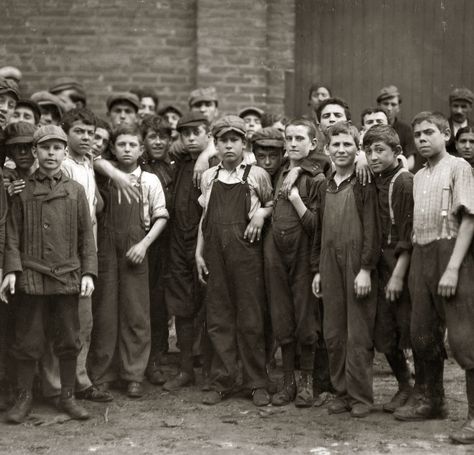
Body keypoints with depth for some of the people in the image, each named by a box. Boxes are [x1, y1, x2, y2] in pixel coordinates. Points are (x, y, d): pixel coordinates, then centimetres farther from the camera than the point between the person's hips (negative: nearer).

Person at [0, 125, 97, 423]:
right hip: (30, 277, -1)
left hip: (67, 277, 1)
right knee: (28, 342, 5)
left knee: (69, 341, 6)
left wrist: (88, 272, -2)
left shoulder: (75, 191, 7)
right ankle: (25, 397, 18)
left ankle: (68, 396, 19)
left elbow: (86, 236, 6)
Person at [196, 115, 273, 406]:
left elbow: (273, 205, 14)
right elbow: (205, 216, 15)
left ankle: (257, 383, 11)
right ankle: (222, 382, 15)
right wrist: (199, 252, 9)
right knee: (218, 319, 6)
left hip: (246, 253, -3)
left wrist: (261, 213, -8)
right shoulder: (209, 177, 11)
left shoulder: (257, 175, 2)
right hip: (215, 255, 3)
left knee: (250, 320, 1)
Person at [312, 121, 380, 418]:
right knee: (333, 334, 8)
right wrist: (317, 269, 15)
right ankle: (342, 391, 18)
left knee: (359, 335, -2)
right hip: (330, 267, 6)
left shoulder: (365, 185, -3)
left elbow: (372, 230, -9)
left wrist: (366, 269, -14)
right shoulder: (325, 188, 15)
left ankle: (361, 396, 6)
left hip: (358, 265, -6)